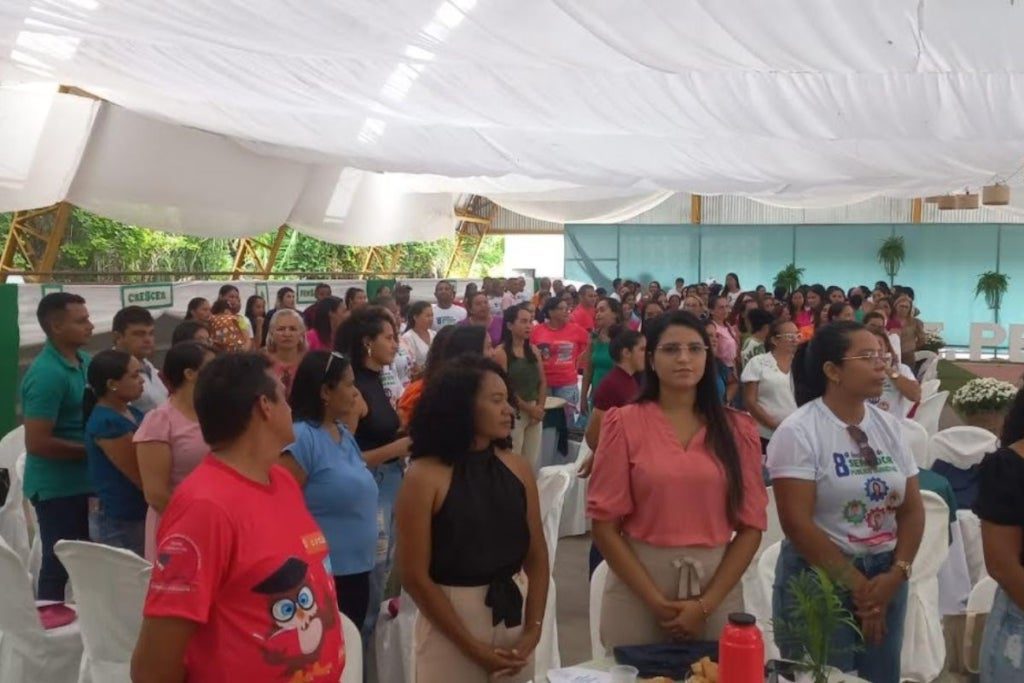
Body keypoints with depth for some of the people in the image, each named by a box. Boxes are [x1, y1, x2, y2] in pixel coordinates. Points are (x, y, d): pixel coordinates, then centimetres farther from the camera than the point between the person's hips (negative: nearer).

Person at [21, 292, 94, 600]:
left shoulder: (84, 361, 4)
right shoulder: (46, 374, -22)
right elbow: (37, 443, -24)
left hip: (82, 480, 8)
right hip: (57, 486, -8)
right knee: (59, 564, 4)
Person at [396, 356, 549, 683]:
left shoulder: (517, 467, -1)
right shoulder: (426, 476, -13)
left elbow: (537, 558, 5)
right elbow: (415, 577, -13)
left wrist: (533, 630, -5)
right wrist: (473, 647, -12)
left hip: (515, 612, 4)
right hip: (451, 615, -4)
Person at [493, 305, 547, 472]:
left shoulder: (534, 350, 10)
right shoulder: (501, 353, -9)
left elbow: (542, 382, 11)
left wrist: (540, 407, -3)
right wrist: (528, 408, -11)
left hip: (535, 412, 6)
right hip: (514, 413, -6)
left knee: (533, 463, 11)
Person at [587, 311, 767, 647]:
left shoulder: (738, 428, 3)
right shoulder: (624, 423, -3)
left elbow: (751, 524, 2)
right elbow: (605, 524, -5)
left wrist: (706, 603, -8)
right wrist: (656, 601, -11)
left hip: (717, 587, 2)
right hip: (637, 588, -1)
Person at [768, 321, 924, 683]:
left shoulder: (889, 426, 5)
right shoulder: (798, 432, -13)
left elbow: (912, 509, 5)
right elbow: (797, 523, -17)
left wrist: (897, 573, -9)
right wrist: (856, 583, -13)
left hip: (885, 575, 6)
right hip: (819, 578, -5)